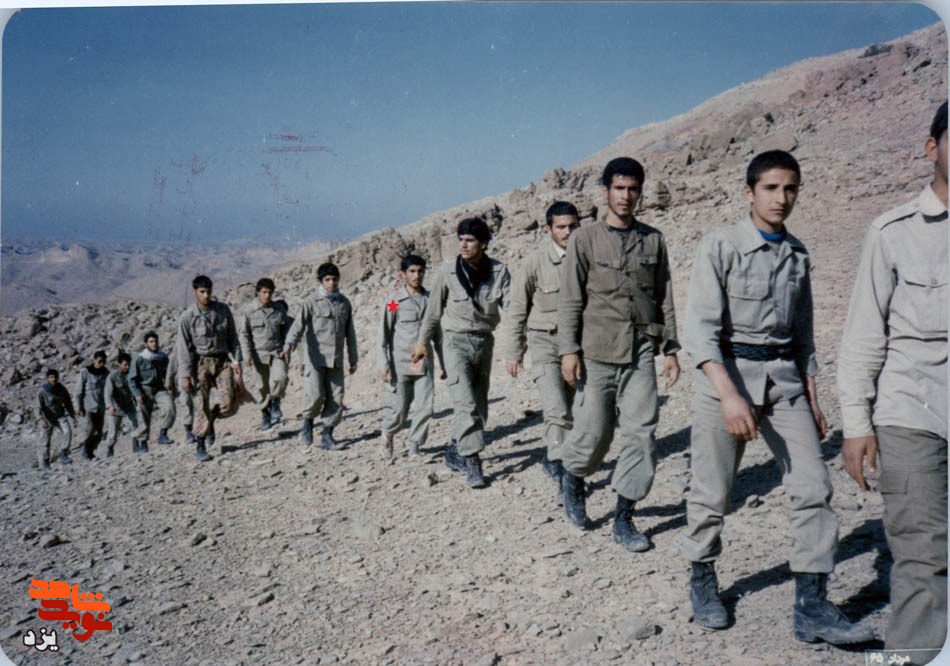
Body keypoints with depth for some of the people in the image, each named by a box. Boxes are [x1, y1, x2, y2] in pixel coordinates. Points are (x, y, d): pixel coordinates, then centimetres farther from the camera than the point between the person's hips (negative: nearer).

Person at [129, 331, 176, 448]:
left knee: (170, 407, -24)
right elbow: (132, 378, -2)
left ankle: (162, 434, -16)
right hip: (145, 390, -2)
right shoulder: (138, 358, -6)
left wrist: (170, 388, 2)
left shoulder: (163, 357, 3)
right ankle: (143, 443, 19)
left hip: (160, 389, 2)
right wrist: (137, 394, -12)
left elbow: (167, 374, 15)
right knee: (144, 418, 2)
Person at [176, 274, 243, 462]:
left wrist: (235, 360, 2)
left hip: (222, 360, 2)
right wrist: (185, 375, -7)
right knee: (202, 405, -4)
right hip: (201, 362, -2)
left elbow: (232, 337, 10)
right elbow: (184, 348, -4)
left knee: (229, 404, -7)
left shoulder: (223, 310, 1)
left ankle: (211, 418, 27)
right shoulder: (187, 317, -6)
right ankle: (200, 448, 8)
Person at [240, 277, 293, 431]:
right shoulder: (249, 310, -6)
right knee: (264, 386, 5)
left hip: (277, 351, 1)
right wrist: (247, 354, -9)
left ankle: (275, 402, 5)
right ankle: (265, 413, 25)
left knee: (280, 377, -22)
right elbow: (244, 333, -3)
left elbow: (288, 326, 11)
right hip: (259, 353, -1)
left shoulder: (279, 308, 0)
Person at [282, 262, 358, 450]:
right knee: (315, 395, -13)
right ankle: (308, 422, 17)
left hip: (336, 359, 4)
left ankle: (327, 436, 12)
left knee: (336, 399, 1)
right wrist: (289, 345, -34)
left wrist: (353, 359, 18)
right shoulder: (312, 302, -3)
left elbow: (350, 333, 17)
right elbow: (298, 324, -16)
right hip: (316, 357, -4)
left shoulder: (344, 303, 11)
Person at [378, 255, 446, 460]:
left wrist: (444, 363, 14)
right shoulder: (394, 300, -3)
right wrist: (384, 365, -9)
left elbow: (437, 334, 14)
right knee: (399, 410, 1)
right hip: (400, 364, -3)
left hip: (424, 364, 3)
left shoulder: (429, 299, 9)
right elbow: (384, 334, -3)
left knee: (425, 407, -5)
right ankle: (388, 434, 31)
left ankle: (414, 447, 12)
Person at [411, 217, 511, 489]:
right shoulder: (448, 271, -6)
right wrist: (423, 341, 12)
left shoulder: (499, 271, -3)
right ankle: (472, 461, -14)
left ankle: (455, 451, 26)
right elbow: (434, 309, 5)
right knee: (465, 403, -15)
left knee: (479, 403, 10)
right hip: (456, 341, -3)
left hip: (484, 341, 4)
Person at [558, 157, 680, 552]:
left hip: (641, 353, 3)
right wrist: (569, 350, -8)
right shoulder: (585, 239, 1)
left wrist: (670, 348, 8)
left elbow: (664, 298, 12)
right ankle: (572, 479, 34)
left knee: (641, 433, -2)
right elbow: (570, 299, -1)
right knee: (593, 433, 2)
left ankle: (624, 519, 9)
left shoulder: (653, 240, 9)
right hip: (597, 353, -3)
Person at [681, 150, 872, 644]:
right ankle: (702, 580, 27)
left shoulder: (798, 255, 11)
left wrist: (812, 397, 14)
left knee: (813, 487, -2)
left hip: (784, 379, 5)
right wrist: (729, 395, -24)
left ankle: (812, 607, 6)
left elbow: (803, 332, 18)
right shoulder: (720, 246, -7)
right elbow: (700, 328, -15)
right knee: (712, 493, 4)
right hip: (726, 372, -5)